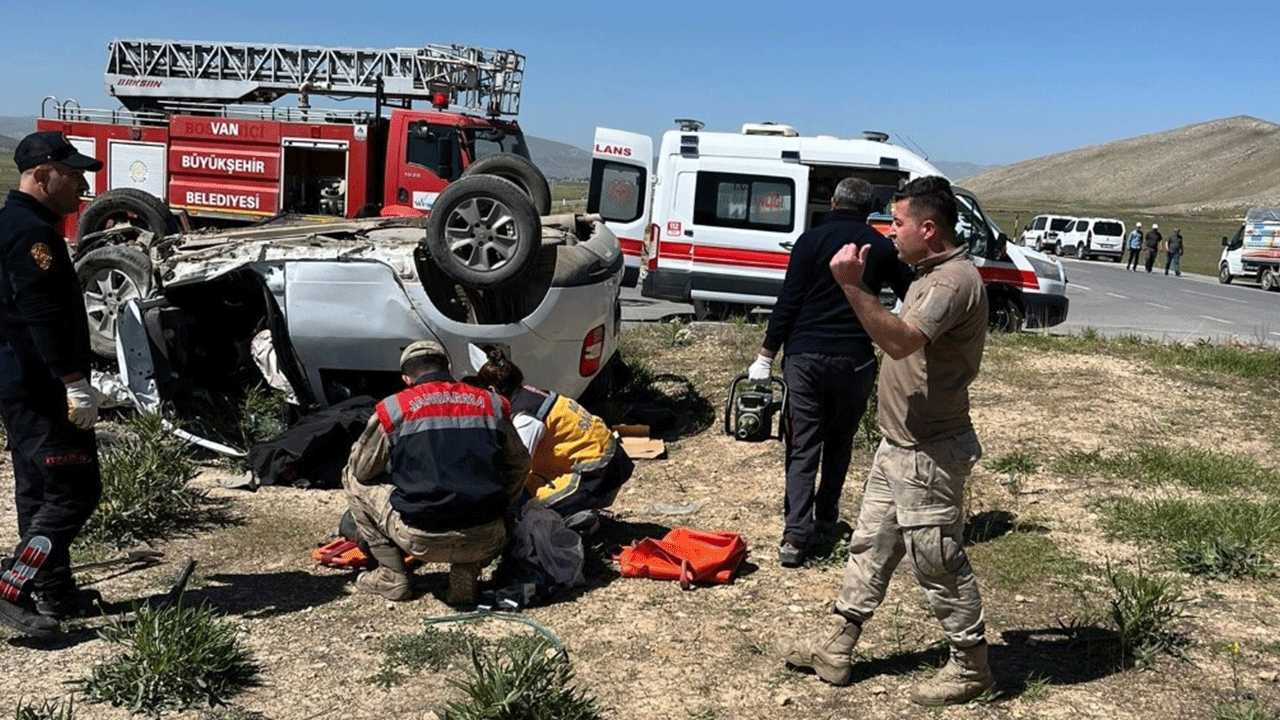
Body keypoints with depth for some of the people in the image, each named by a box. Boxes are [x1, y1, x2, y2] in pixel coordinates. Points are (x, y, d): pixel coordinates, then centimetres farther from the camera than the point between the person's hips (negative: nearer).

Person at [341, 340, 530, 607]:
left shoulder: (392, 409, 1)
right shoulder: (492, 404, 10)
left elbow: (361, 470, 12)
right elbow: (519, 467, 19)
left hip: (421, 541, -3)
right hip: (485, 542, 3)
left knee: (353, 480, 20)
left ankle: (391, 576, 19)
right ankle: (467, 572, 11)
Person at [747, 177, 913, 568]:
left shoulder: (812, 241, -3)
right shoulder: (881, 248, 4)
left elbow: (787, 303, -6)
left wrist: (765, 356, -2)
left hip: (805, 356, -2)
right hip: (855, 359, 2)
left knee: (803, 445, 0)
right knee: (839, 440, 19)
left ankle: (795, 533, -8)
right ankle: (826, 514, 28)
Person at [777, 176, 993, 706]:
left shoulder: (955, 280, -21)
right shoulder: (932, 273, 12)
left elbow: (901, 341, -35)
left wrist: (853, 286, -39)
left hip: (927, 454, -11)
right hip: (900, 444, 11)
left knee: (938, 562, 2)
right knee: (870, 546, 15)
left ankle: (971, 666, 19)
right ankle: (837, 649, 26)